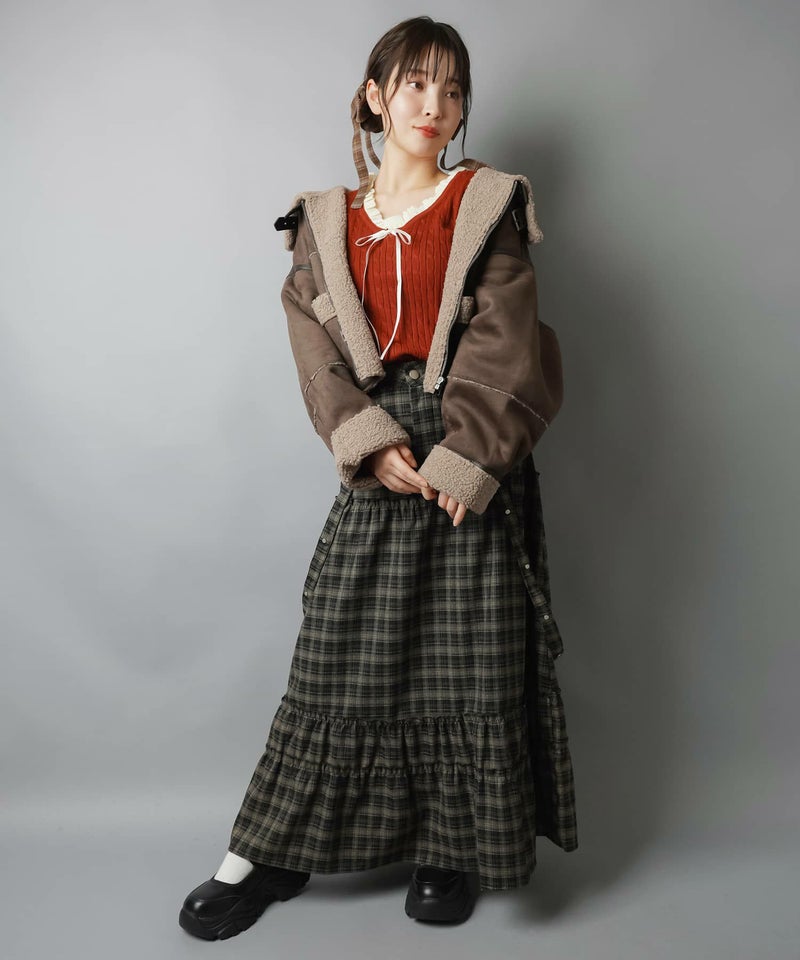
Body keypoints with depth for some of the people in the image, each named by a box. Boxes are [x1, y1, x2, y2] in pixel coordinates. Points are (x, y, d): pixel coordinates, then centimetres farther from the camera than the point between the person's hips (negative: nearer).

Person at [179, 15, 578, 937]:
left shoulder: (487, 204, 6)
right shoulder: (327, 221, 12)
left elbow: (497, 345, -5)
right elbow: (317, 345, 1)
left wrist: (457, 462, -15)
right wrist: (375, 446, -14)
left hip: (472, 456, -1)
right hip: (375, 461, 2)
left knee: (469, 653, 2)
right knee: (342, 655, 5)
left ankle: (453, 847, 21)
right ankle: (270, 853, 18)